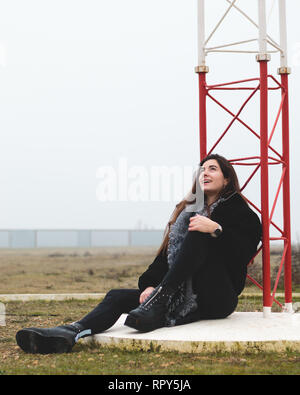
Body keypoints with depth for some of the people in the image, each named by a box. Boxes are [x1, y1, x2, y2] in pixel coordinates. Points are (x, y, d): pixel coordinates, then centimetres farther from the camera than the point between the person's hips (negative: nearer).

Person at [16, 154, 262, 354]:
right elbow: (165, 255, 11)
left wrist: (216, 230, -26)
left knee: (198, 235, -25)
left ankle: (155, 305, -36)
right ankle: (73, 332, -43)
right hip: (183, 298, 6)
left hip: (220, 298, -5)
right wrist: (150, 284, -6)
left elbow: (243, 253, -12)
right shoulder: (188, 209, 22)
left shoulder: (240, 212, 8)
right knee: (118, 297, -13)